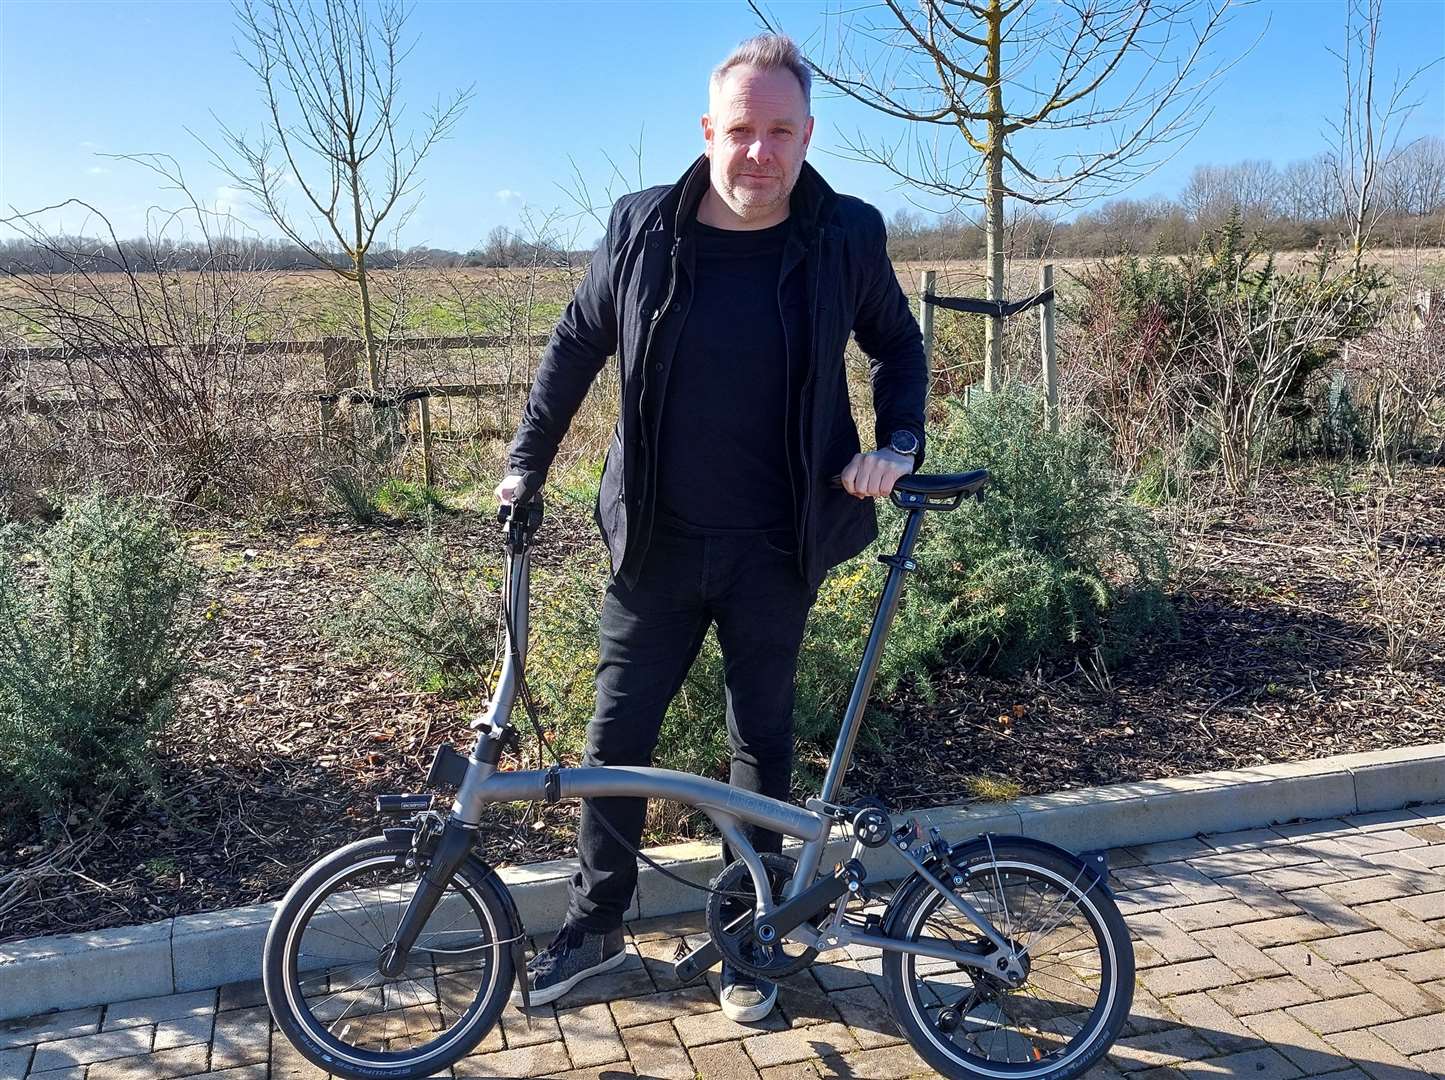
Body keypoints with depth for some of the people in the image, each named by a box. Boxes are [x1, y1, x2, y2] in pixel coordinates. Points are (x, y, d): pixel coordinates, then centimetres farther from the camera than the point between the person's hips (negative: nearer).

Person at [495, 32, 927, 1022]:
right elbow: (577, 346, 8)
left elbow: (899, 346, 9)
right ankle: (596, 926, 29)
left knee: (762, 739, 12)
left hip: (777, 550, -1)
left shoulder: (845, 235, -6)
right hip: (659, 542, 1)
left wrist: (898, 443, -7)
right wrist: (527, 463, 7)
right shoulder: (643, 226, -5)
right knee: (617, 736, 8)